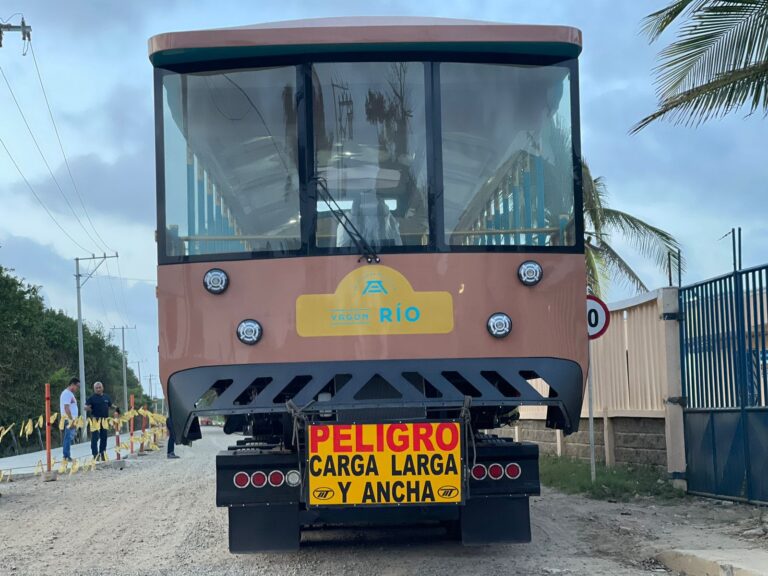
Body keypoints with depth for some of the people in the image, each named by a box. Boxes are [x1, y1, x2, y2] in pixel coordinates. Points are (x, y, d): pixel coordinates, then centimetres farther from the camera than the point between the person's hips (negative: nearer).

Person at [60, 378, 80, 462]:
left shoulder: (70, 393, 21)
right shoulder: (67, 393, -11)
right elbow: (66, 408, -19)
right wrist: (71, 420, -21)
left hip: (71, 420, 10)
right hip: (69, 420, -10)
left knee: (69, 438, 10)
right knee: (69, 437, -10)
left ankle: (67, 456, 11)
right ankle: (67, 456, -10)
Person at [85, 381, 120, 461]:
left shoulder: (106, 397, 13)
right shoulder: (92, 398, -2)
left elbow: (111, 405, 24)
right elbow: (86, 407, -8)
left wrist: (116, 408, 5)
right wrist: (88, 408, -31)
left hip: (105, 421, 5)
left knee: (104, 437, 11)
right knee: (95, 438, -8)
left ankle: (102, 453, 21)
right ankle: (95, 454, -6)